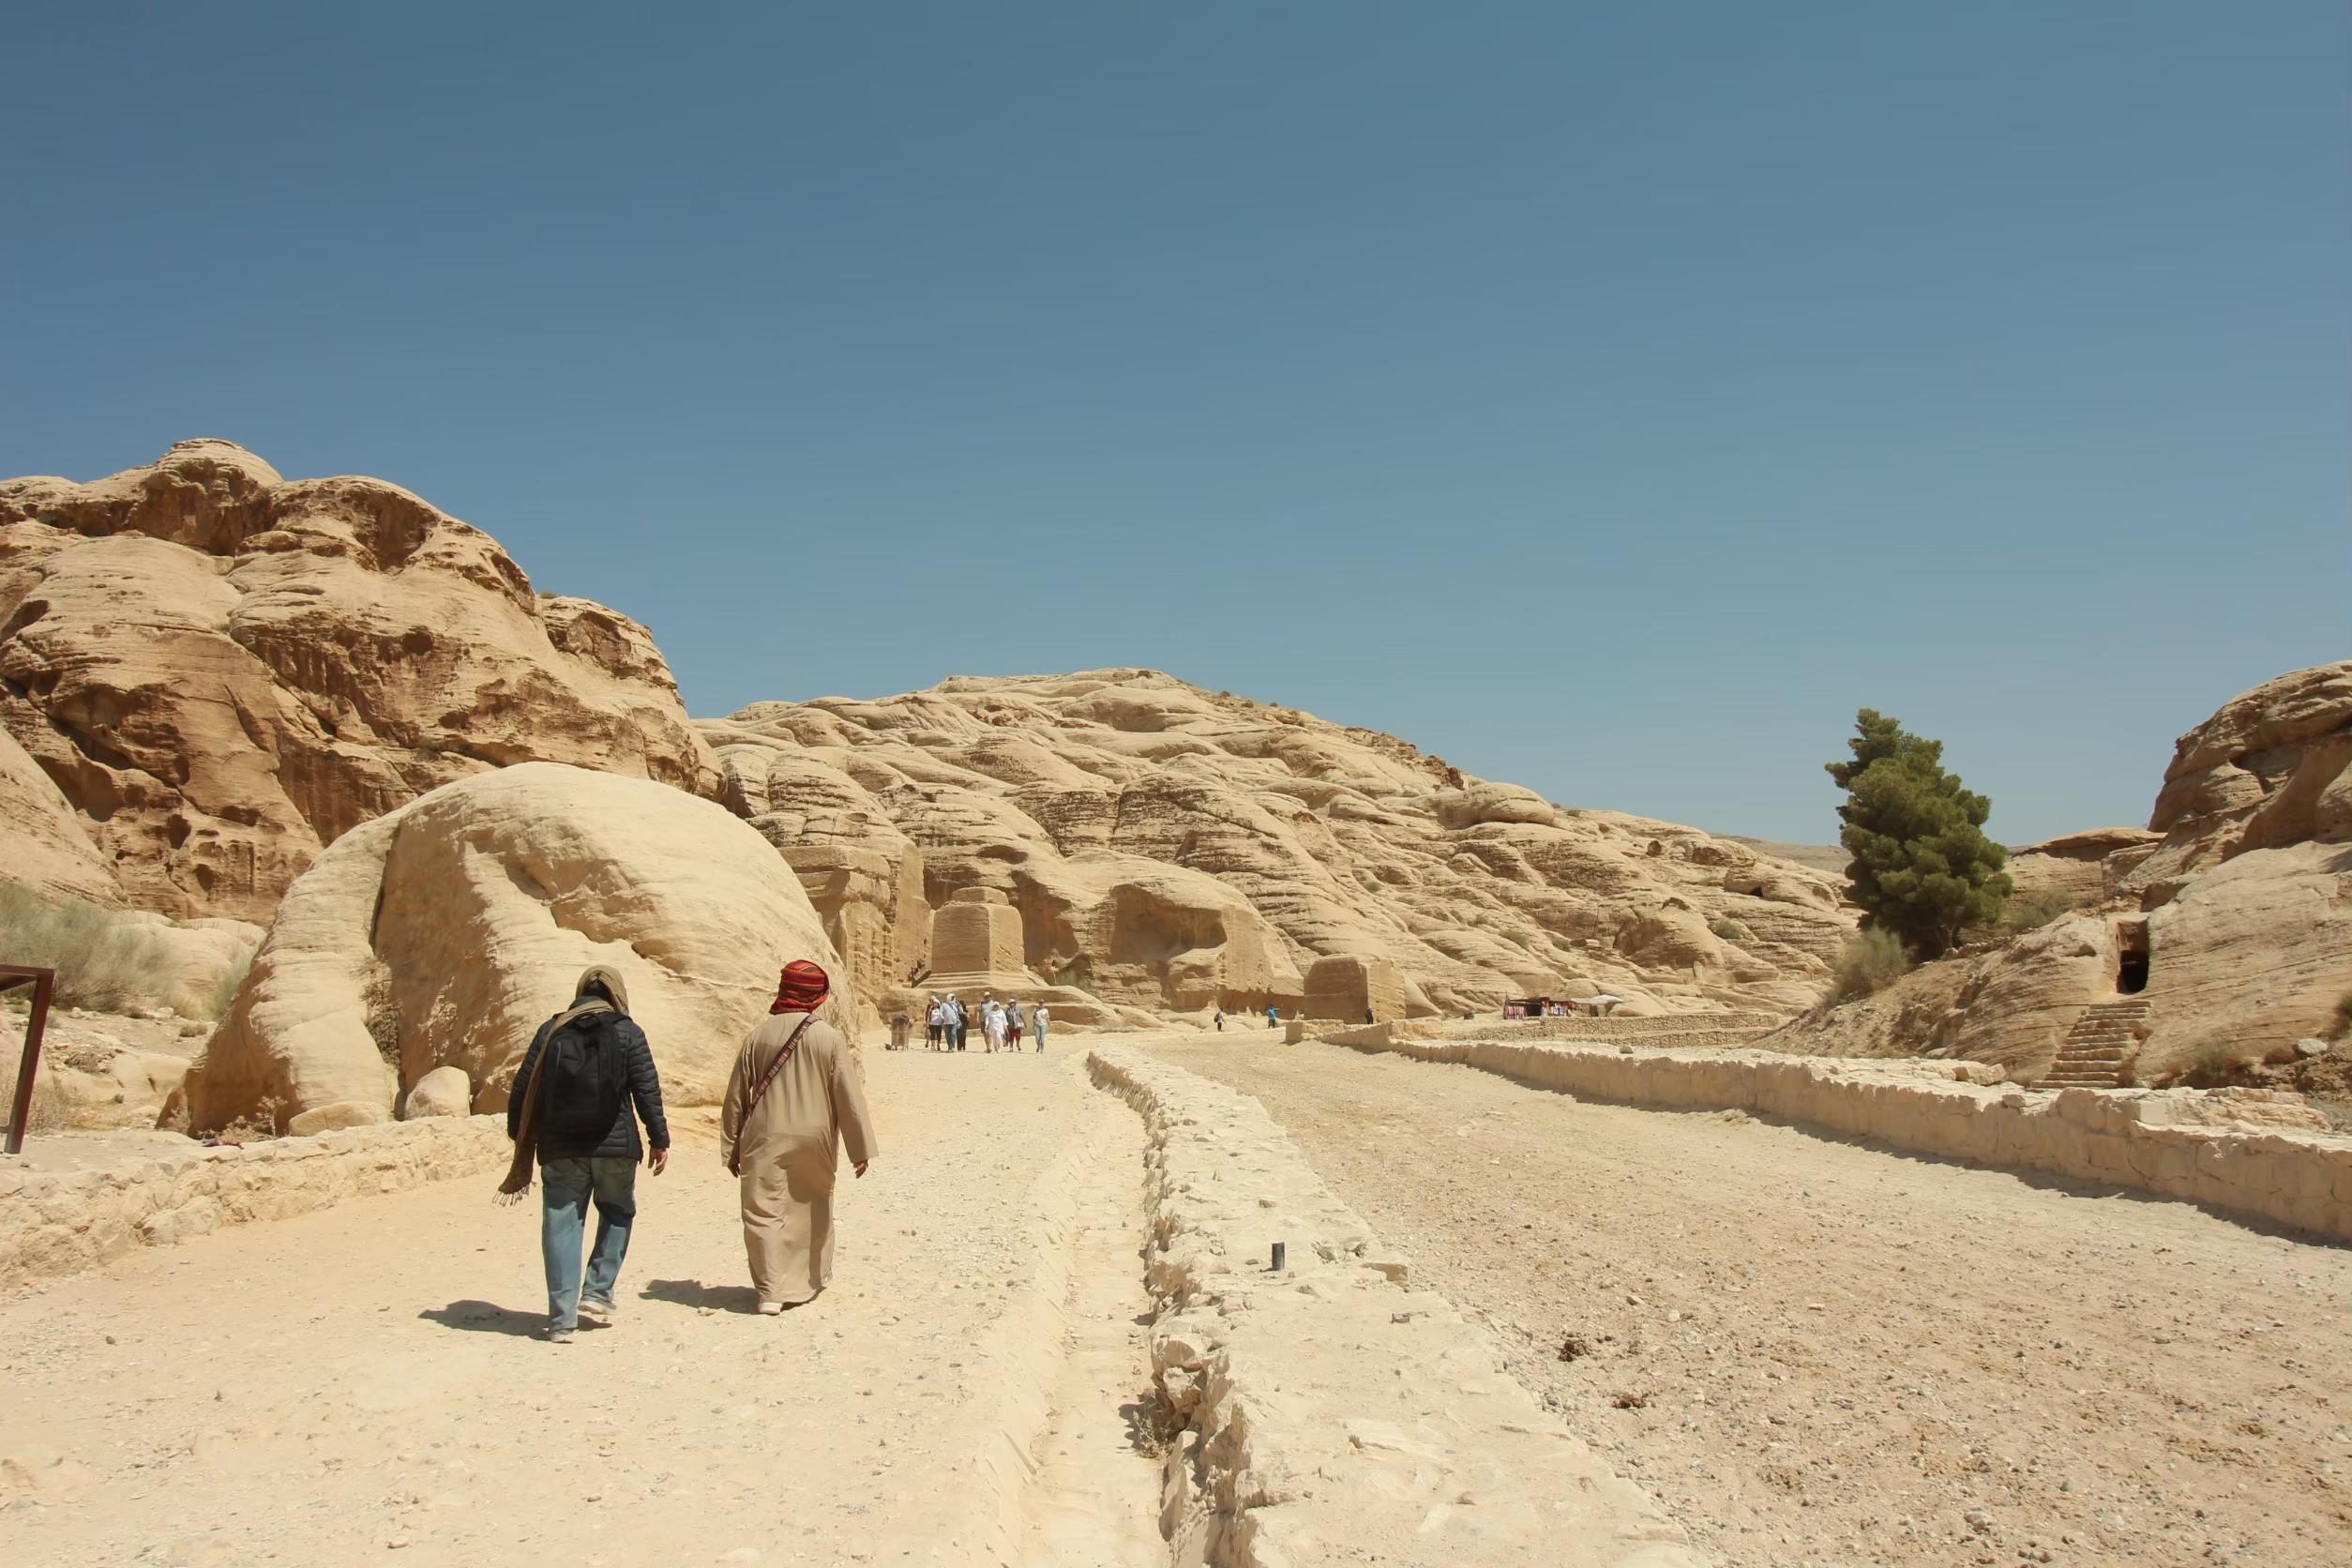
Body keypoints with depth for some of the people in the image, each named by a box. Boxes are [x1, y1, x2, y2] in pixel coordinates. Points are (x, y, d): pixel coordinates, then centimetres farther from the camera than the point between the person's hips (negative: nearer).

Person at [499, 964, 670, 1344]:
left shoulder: (551, 1031, 5)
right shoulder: (627, 1032, -1)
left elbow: (523, 1090, 6)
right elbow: (647, 1090, -5)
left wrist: (522, 1141, 16)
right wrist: (659, 1140, 3)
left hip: (561, 1150, 1)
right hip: (615, 1147, -1)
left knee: (562, 1227, 6)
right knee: (617, 1213, 21)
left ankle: (562, 1319, 4)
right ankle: (598, 1292, 11)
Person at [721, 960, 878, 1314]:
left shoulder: (759, 1036, -3)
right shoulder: (830, 1038, -8)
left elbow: (736, 1096, 3)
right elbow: (849, 1098, -6)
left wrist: (732, 1148, 11)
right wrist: (861, 1149, 1)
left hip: (765, 1141, 0)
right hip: (814, 1140, 1)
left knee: (764, 1212, 3)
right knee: (812, 1210, 18)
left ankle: (771, 1290, -6)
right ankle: (813, 1278, 32)